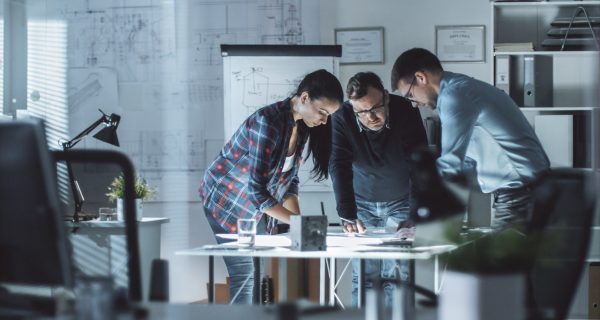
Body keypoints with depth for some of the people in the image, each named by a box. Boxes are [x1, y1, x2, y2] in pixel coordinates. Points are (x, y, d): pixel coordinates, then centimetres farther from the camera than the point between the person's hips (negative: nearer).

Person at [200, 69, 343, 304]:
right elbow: (256, 189, -32)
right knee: (245, 275, -10)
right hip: (228, 202, -8)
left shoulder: (302, 127, -3)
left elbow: (288, 179, 4)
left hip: (257, 206, 8)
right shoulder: (267, 123, -30)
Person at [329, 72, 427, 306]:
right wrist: (348, 216, -37)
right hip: (362, 202, 0)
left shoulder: (405, 112, -22)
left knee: (397, 275, -5)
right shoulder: (342, 119, -21)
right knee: (363, 276, -2)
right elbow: (339, 168, -27)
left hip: (400, 201, 0)